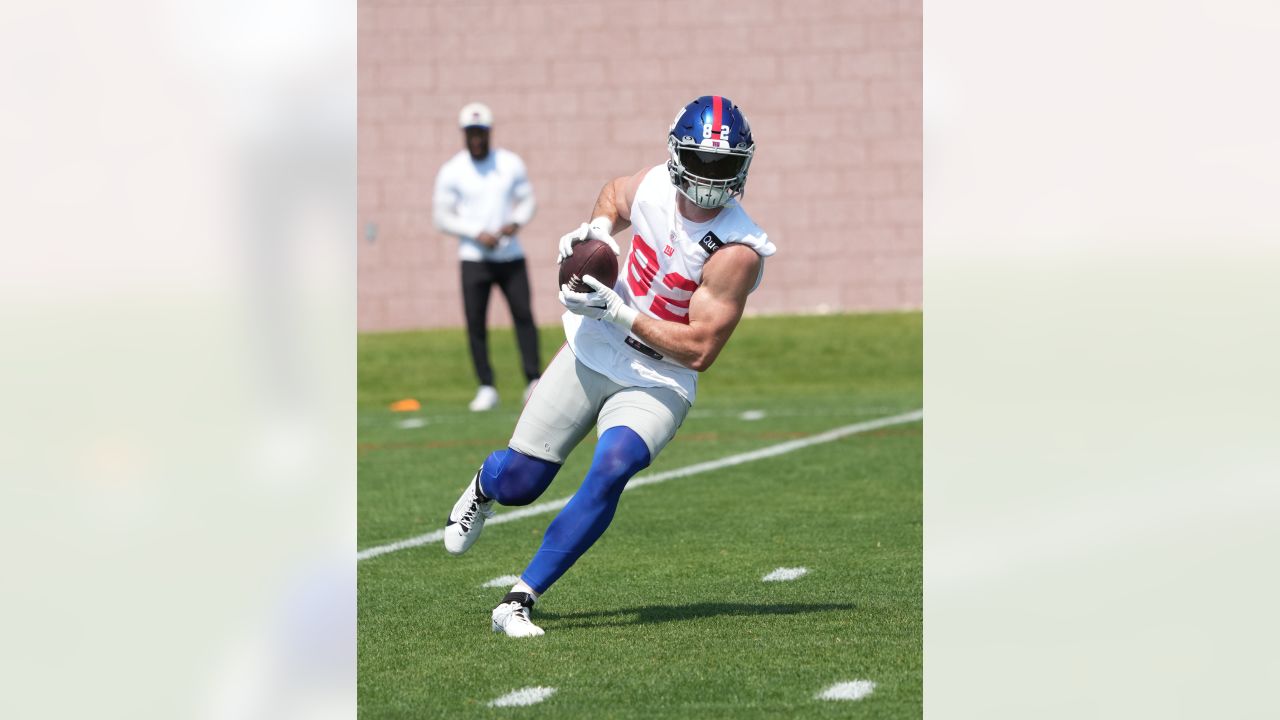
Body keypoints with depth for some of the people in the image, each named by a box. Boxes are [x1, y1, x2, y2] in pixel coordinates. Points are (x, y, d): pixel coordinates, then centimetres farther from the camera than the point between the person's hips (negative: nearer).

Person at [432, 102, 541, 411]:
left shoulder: (511, 164, 3)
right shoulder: (451, 171, -3)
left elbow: (528, 200, 9)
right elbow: (442, 215, -2)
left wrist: (515, 223, -12)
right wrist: (477, 234, -15)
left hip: (511, 255, 1)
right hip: (473, 258, -1)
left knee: (523, 315, -4)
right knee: (475, 324, -4)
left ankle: (534, 382, 3)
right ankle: (487, 389, 4)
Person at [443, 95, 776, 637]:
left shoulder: (736, 251, -24)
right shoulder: (654, 187, -10)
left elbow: (698, 350, -24)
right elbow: (614, 195, 17)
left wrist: (616, 311, -27)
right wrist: (596, 227, -5)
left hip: (658, 384, -4)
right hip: (593, 353, 4)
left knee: (612, 470, -30)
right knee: (516, 484, 4)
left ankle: (519, 601, -21)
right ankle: (484, 485, 45)